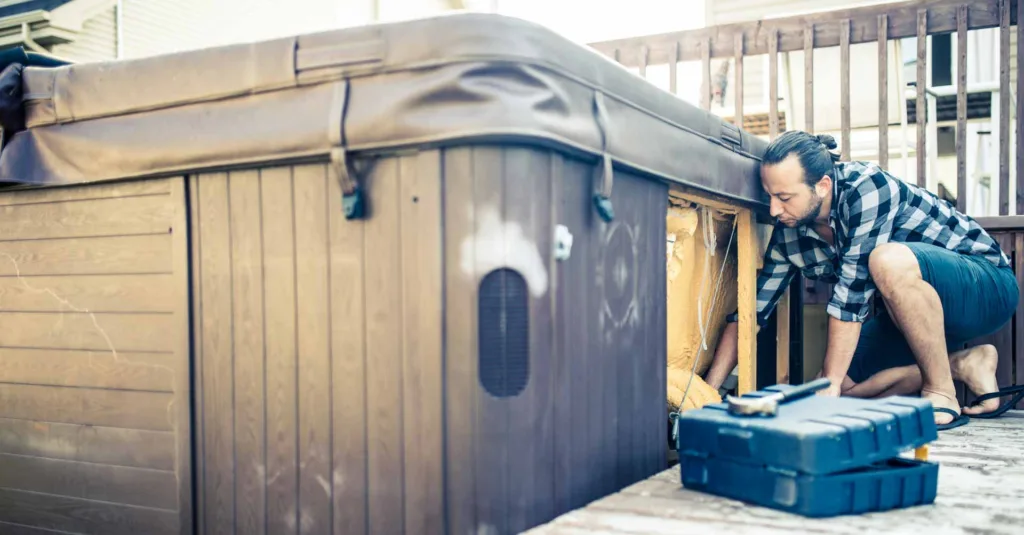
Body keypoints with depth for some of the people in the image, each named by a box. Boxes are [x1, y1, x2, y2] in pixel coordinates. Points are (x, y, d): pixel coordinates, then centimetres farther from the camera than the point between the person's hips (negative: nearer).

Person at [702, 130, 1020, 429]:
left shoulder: (866, 188, -28)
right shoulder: (788, 233, -6)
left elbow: (853, 293, -30)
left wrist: (830, 384, -27)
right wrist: (709, 391, -8)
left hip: (985, 285, -7)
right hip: (916, 311, 7)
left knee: (889, 260, -38)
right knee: (841, 390, -8)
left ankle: (941, 393, -19)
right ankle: (963, 364, 4)